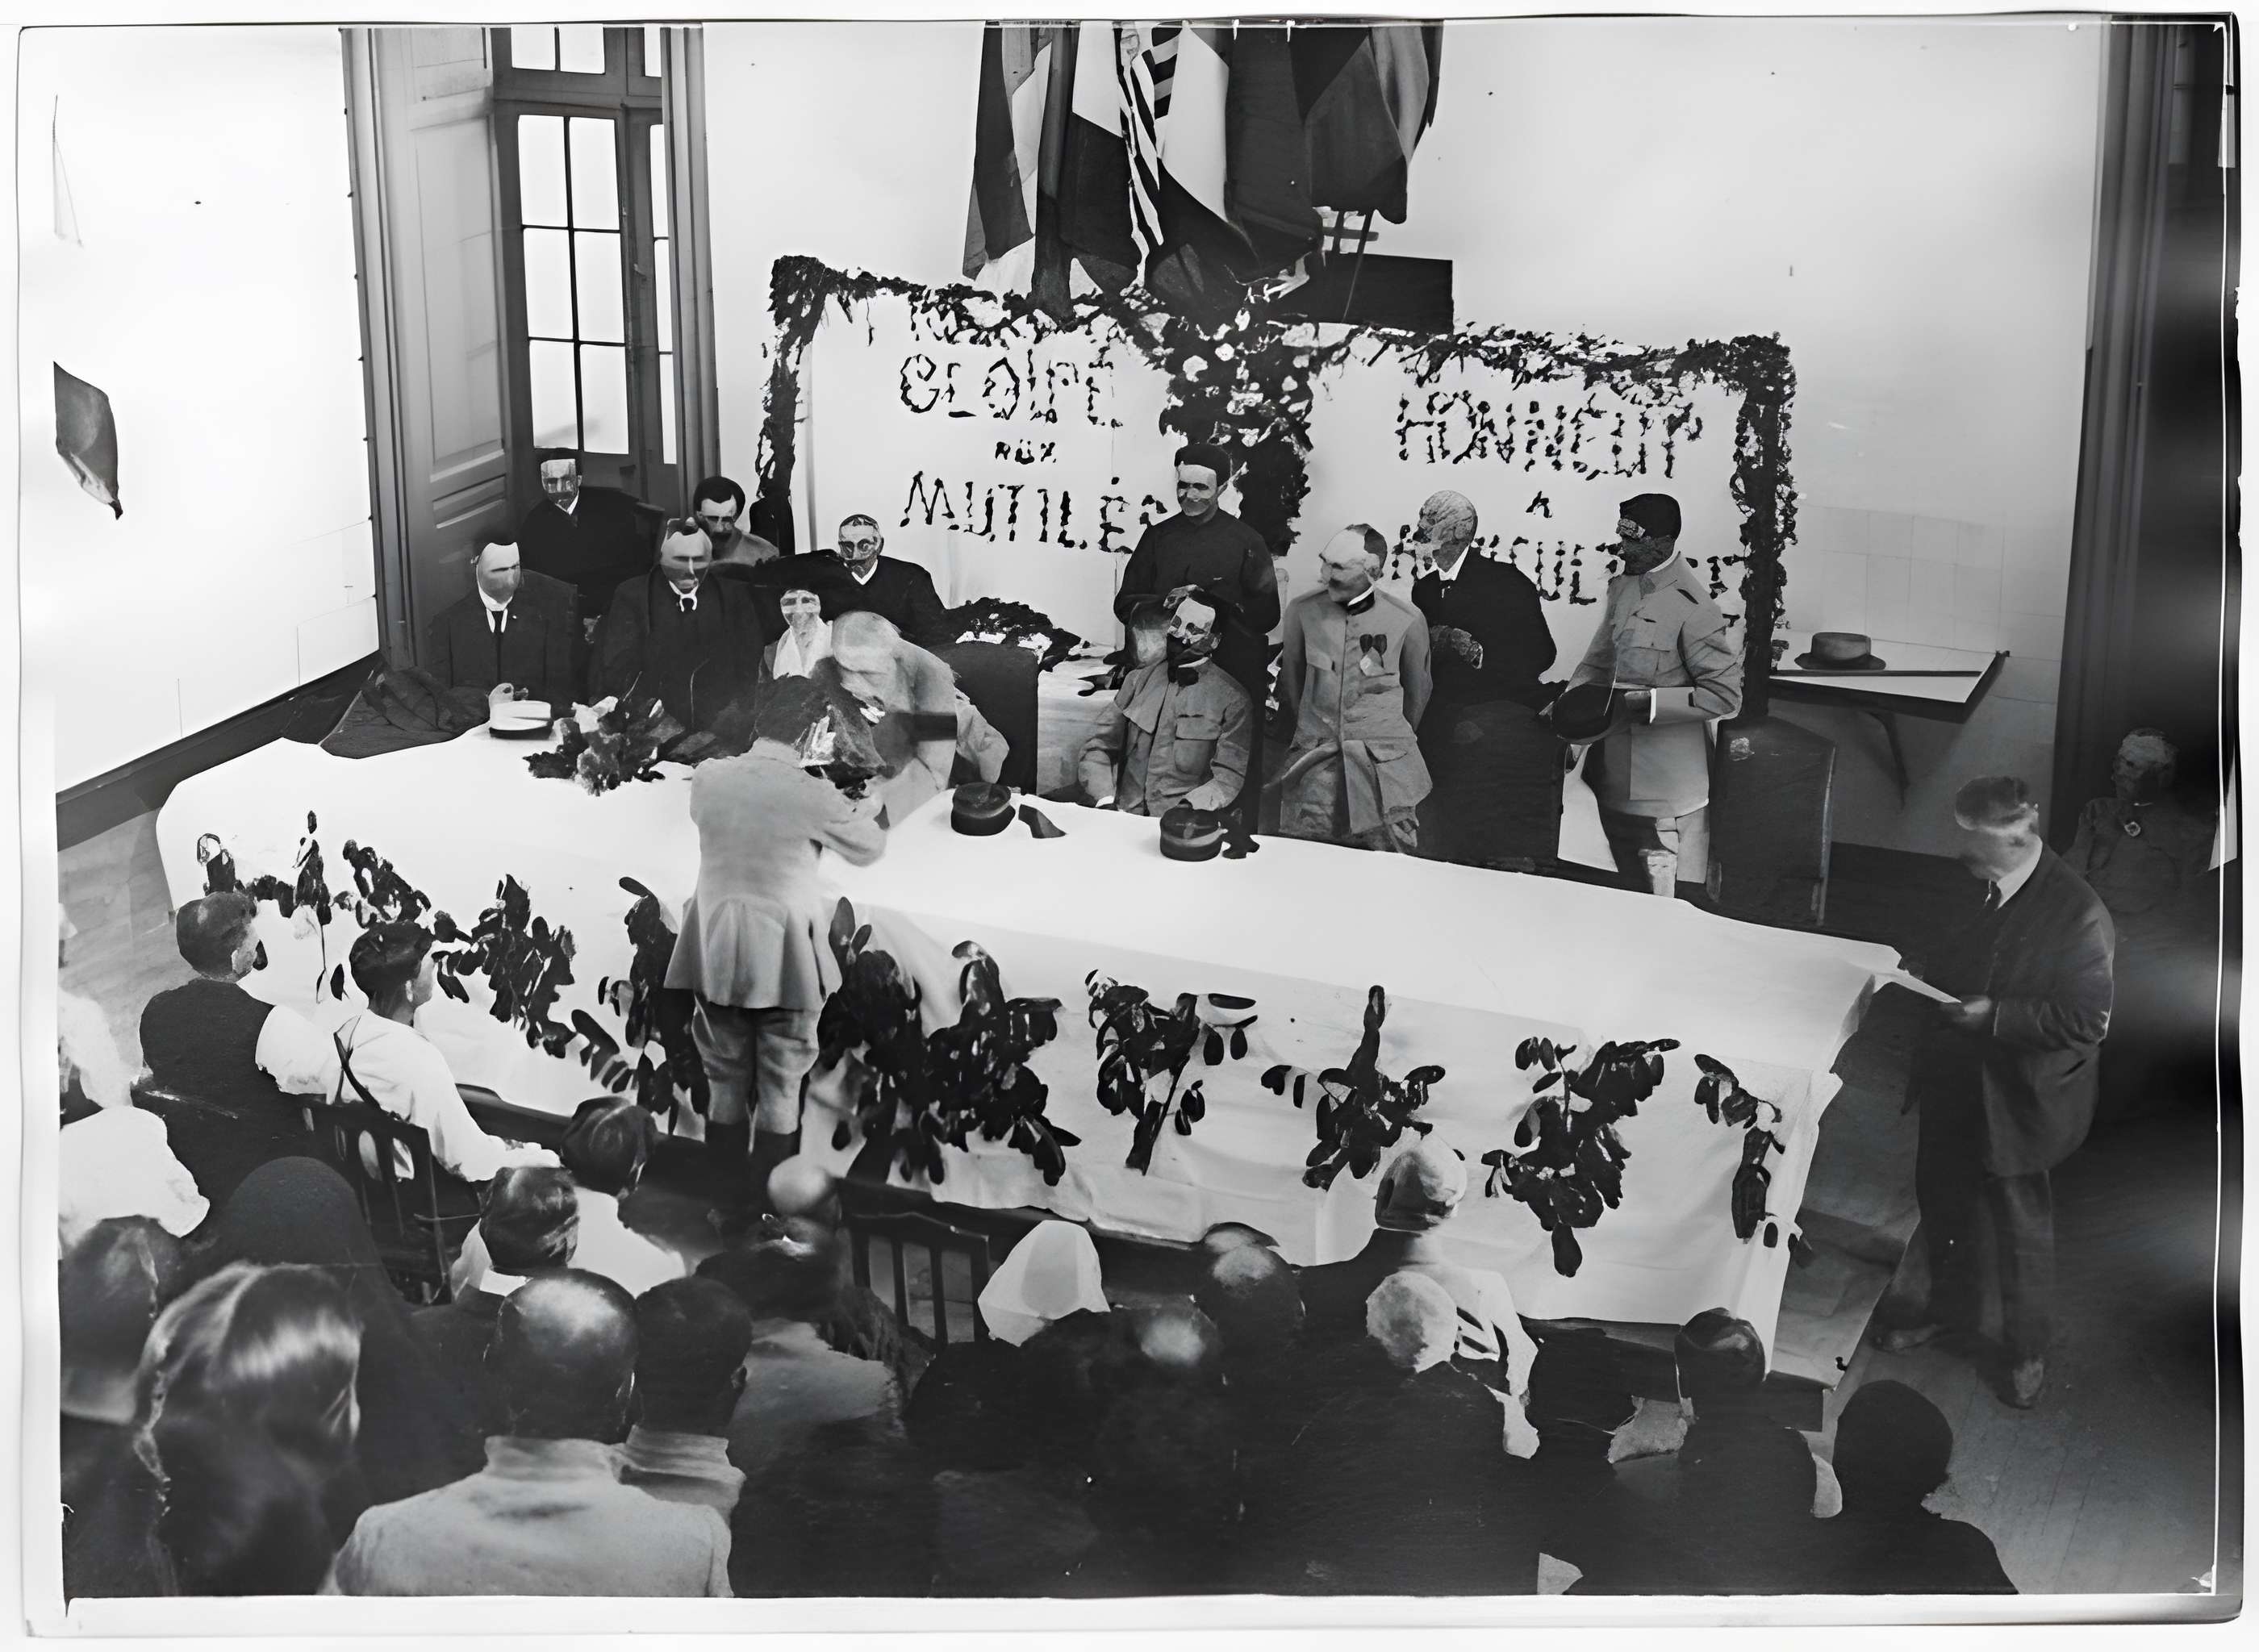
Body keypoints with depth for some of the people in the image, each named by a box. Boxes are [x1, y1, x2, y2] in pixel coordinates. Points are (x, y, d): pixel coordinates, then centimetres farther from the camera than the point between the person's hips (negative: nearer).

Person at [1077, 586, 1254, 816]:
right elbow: (1097, 748, 13)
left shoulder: (1233, 701, 2)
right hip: (1123, 816, 3)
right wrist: (1105, 800, -6)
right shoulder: (1138, 680, 14)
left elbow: (1229, 779, -4)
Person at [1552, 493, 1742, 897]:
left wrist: (1644, 704, -21)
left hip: (1662, 785, -8)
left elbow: (1725, 696, -16)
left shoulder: (1693, 610, -17)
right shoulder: (1623, 587, 7)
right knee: (1628, 886, 18)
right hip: (1615, 776, 8)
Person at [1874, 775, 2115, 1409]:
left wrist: (1995, 1016, -27)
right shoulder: (1972, 887, -4)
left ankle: (2028, 1349, 34)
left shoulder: (2076, 913, -25)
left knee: (2021, 1226, 12)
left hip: (2017, 1101, -7)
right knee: (1941, 1200, 23)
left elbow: (2087, 1021, -23)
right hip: (1954, 1083, 7)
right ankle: (1949, 1304, 48)